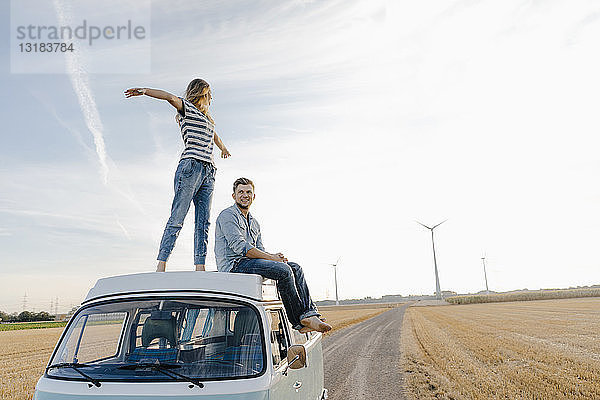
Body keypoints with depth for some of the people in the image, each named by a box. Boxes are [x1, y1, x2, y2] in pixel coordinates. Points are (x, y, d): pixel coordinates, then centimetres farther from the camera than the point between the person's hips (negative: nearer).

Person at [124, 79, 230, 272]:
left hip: (208, 171, 8)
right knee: (177, 218, -13)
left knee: (203, 223, -3)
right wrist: (144, 91, -29)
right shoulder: (186, 108, 9)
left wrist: (223, 148, 68)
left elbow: (213, 135, 50)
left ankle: (200, 267, -7)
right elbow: (171, 97, -11)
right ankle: (161, 265, -14)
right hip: (191, 165, -8)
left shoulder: (206, 118, 31)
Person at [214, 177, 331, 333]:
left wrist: (275, 256, -6)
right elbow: (240, 247, -15)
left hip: (251, 261, 8)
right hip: (233, 264, -8)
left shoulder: (254, 223, 25)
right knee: (283, 270, -26)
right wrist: (271, 257, -15)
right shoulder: (227, 215, -3)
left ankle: (310, 314, -18)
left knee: (296, 268, -8)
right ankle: (299, 319, -16)